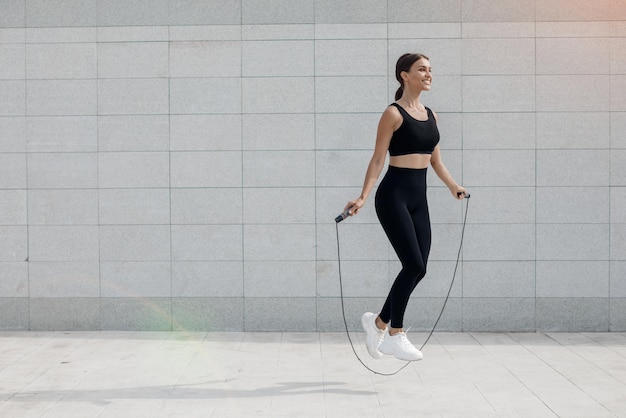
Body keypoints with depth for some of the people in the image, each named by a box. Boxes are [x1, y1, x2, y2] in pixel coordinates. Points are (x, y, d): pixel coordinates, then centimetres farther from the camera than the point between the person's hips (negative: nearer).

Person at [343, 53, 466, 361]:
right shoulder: (393, 114, -8)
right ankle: (395, 336, 4)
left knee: (418, 269, 5)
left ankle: (378, 322, 23)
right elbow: (378, 159, -10)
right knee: (414, 266, -12)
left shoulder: (431, 115, 13)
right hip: (394, 195, -7)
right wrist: (363, 197, -17)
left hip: (418, 197, 7)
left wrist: (453, 186, 15)